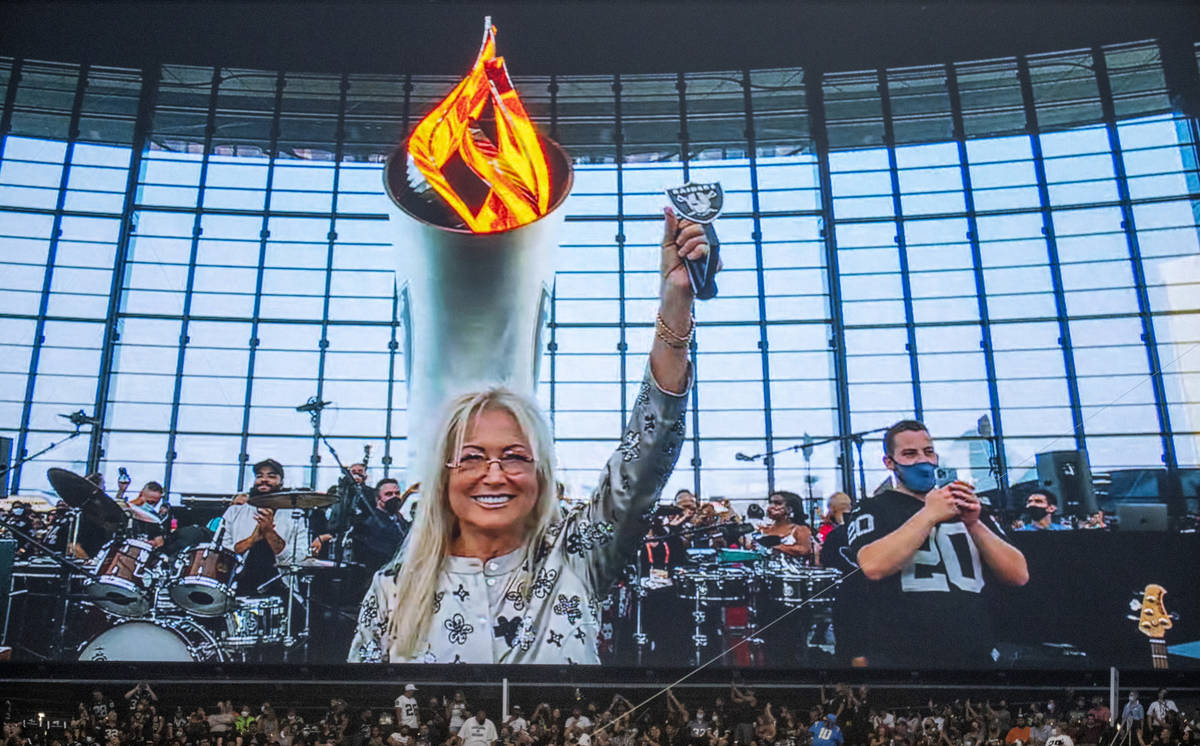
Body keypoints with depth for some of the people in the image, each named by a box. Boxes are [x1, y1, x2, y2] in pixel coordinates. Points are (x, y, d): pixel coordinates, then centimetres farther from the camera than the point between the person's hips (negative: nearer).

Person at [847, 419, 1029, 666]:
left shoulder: (967, 509, 14)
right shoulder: (872, 510, 2)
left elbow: (1019, 575, 3)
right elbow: (873, 566, -19)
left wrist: (974, 524, -11)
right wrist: (929, 515, -18)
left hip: (975, 654, 4)